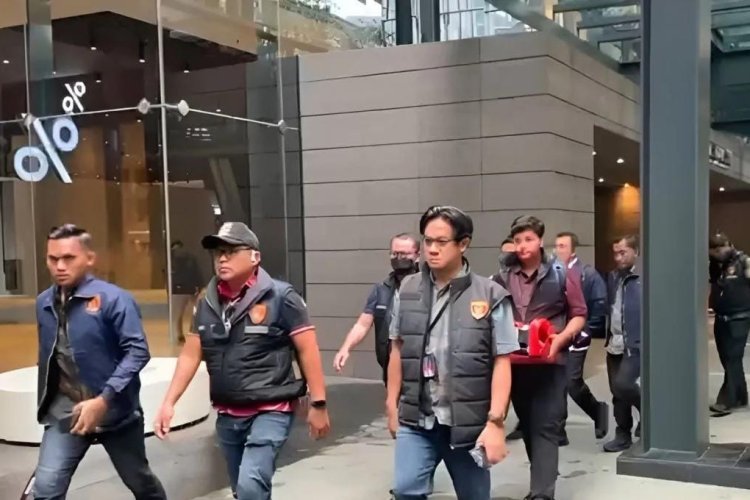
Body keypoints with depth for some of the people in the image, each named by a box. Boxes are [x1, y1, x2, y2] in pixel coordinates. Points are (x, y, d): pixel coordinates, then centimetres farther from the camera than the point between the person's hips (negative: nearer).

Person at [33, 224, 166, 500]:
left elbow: (138, 352, -20)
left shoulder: (113, 299, -14)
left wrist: (104, 399, -26)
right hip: (65, 412, 4)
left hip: (115, 410, -3)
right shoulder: (44, 303, 3)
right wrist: (45, 403, 12)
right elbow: (48, 358, 12)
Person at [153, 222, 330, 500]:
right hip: (227, 415, 6)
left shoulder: (280, 297, -11)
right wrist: (169, 402, 1)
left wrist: (318, 404, -10)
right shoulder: (207, 302, 5)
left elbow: (307, 351, -10)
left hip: (270, 411, -6)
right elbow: (191, 355, 9)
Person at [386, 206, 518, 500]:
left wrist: (495, 421, -10)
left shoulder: (490, 296, -7)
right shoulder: (408, 290, 3)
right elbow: (397, 351, 11)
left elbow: (501, 363, -6)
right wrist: (392, 405, 12)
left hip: (468, 421, -2)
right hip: (416, 419, 2)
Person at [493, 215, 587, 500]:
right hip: (515, 362, 4)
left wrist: (560, 338, -15)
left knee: (545, 428, -5)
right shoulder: (503, 277, 6)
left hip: (550, 362, -4)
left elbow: (579, 315, 0)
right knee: (527, 426, 15)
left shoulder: (562, 275, -2)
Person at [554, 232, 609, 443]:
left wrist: (588, 331, -10)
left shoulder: (588, 273, -4)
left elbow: (600, 304, -7)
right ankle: (558, 430, 14)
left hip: (575, 339, -4)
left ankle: (598, 410, 20)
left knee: (573, 383, -9)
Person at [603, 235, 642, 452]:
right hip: (614, 344, 7)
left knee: (623, 384, -17)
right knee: (616, 391, 10)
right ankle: (623, 434, 22)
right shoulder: (612, 277, 12)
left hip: (636, 345, -7)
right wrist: (607, 336, 4)